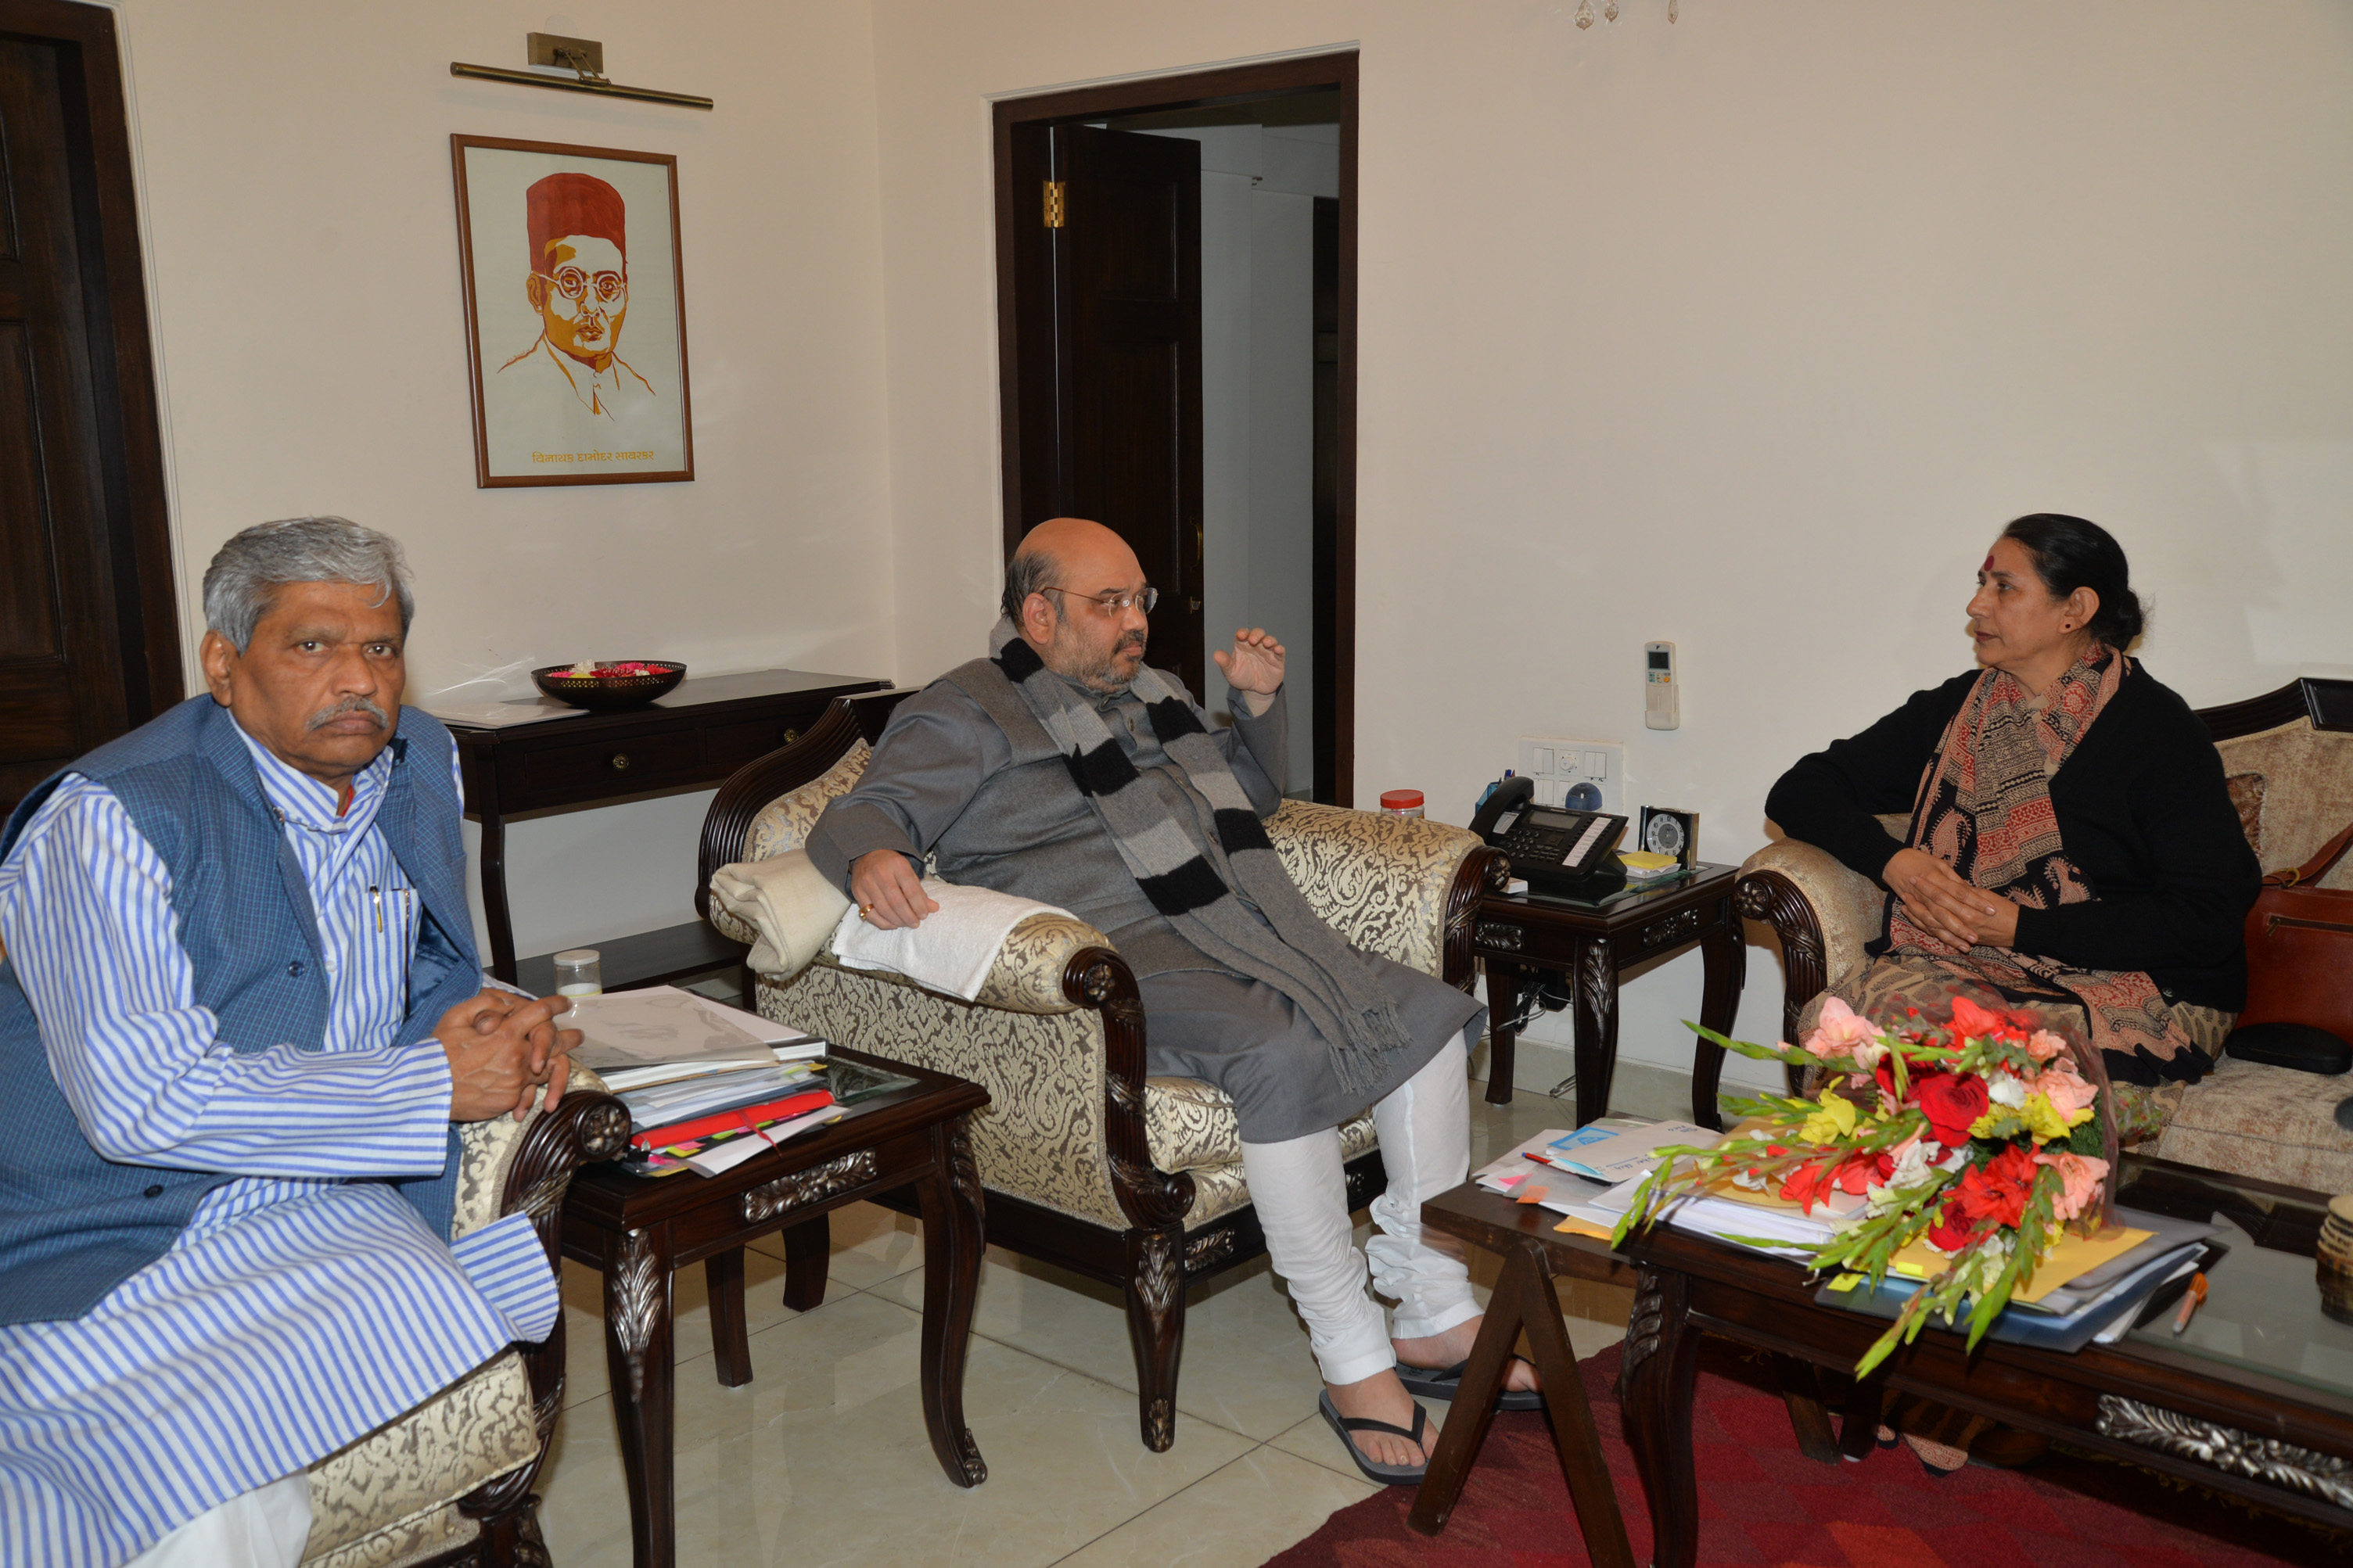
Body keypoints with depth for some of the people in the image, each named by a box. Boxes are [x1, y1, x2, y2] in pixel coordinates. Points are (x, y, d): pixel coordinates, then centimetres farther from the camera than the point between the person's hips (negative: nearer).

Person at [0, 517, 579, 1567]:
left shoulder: (420, 765, 7)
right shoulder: (109, 820, -16)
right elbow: (144, 1099, -23)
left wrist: (491, 1022, -3)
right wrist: (434, 1082, -20)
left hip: (329, 1205, 6)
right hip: (119, 1242, -6)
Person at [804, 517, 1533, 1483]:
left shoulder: (1148, 692, 25)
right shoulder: (968, 715, 2)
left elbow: (1253, 795, 35)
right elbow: (861, 813, -9)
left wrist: (1258, 703, 16)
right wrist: (871, 860, -33)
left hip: (1249, 933, 8)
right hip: (1125, 965, -8)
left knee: (1429, 1015, -6)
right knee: (1285, 1056, -34)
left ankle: (1435, 1317, 0)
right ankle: (1351, 1362, -21)